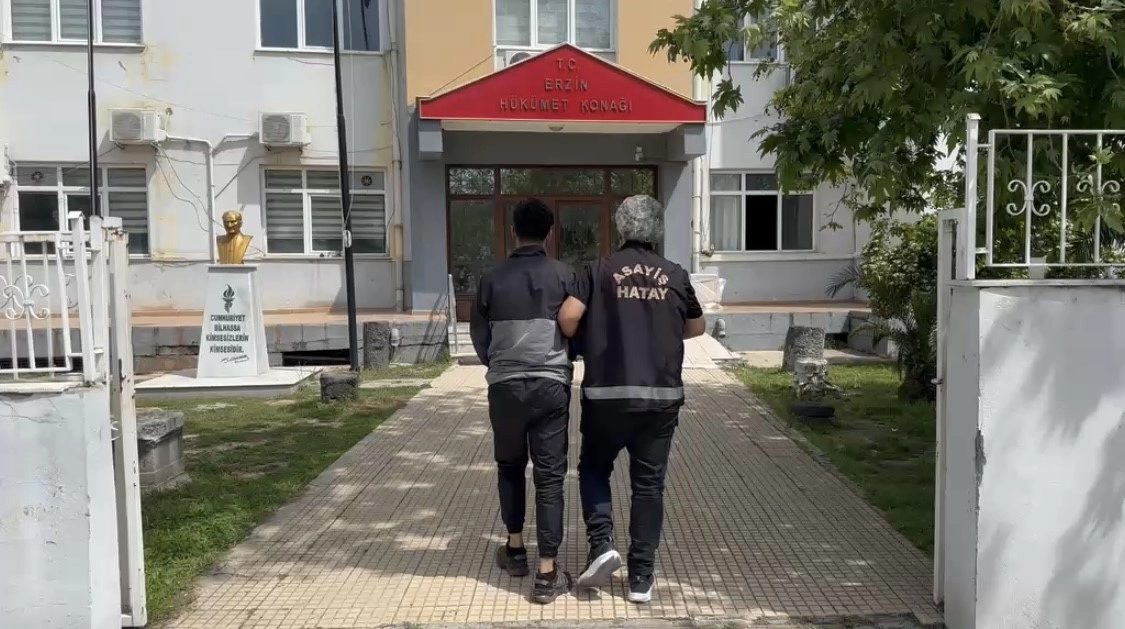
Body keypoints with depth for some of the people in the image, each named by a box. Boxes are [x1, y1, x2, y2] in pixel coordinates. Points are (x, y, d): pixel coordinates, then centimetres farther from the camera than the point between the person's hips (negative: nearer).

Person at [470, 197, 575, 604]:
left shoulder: (493, 279, 1)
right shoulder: (564, 276, -2)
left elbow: (479, 340, 6)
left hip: (505, 386, 1)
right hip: (551, 386, -1)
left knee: (510, 467, 22)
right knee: (550, 476, 3)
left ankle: (515, 549, 30)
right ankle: (547, 573, 3)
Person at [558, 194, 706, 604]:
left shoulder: (600, 269, 0)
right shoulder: (675, 275, 6)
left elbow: (568, 317, -11)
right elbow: (697, 327, 18)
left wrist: (585, 344, 9)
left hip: (607, 392, -1)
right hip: (662, 395, 2)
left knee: (594, 469, 19)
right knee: (648, 485, 9)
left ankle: (601, 545, 3)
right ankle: (641, 577, 13)